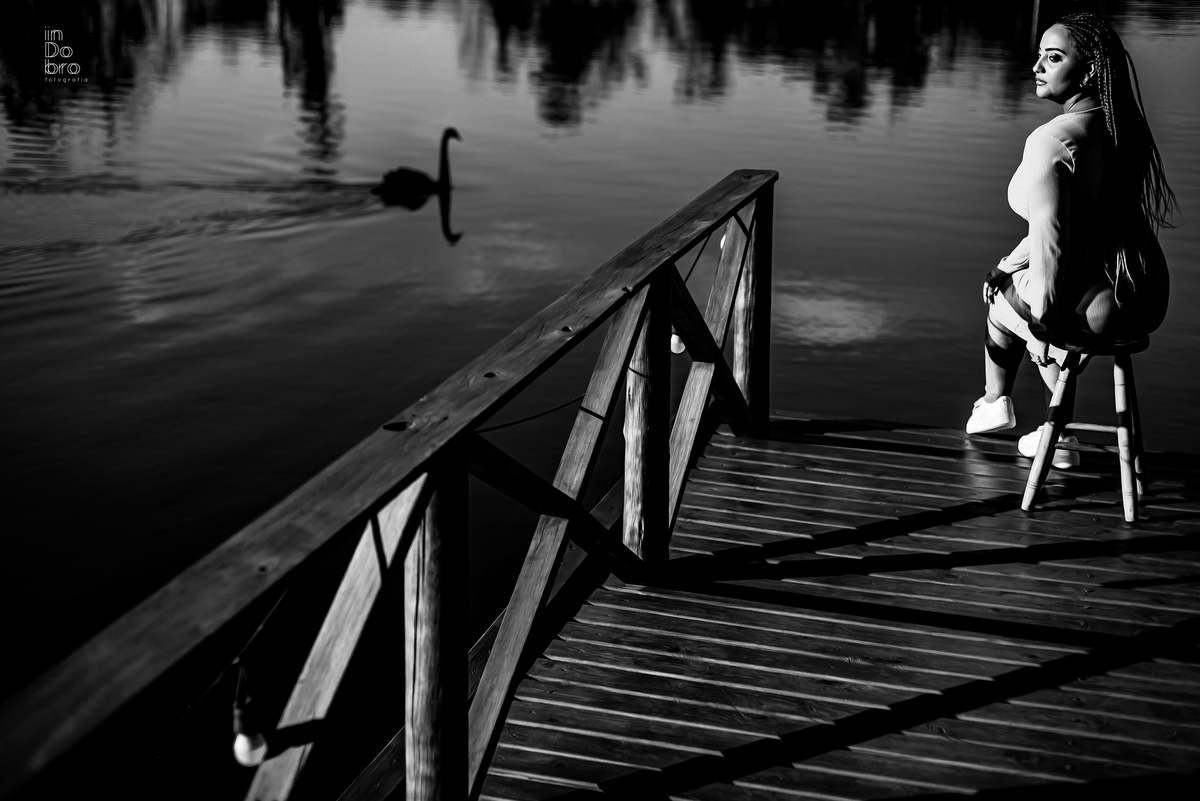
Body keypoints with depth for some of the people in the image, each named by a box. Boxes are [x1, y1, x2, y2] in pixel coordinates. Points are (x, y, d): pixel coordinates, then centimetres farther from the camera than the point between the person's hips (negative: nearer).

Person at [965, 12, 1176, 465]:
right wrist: (1009, 264, 24)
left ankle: (994, 402, 49)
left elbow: (1050, 237, -24)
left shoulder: (1052, 140, -19)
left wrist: (1046, 315, -12)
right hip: (1145, 299, 8)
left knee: (1003, 301, 24)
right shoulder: (1118, 126, 9)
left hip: (1091, 307, -7)